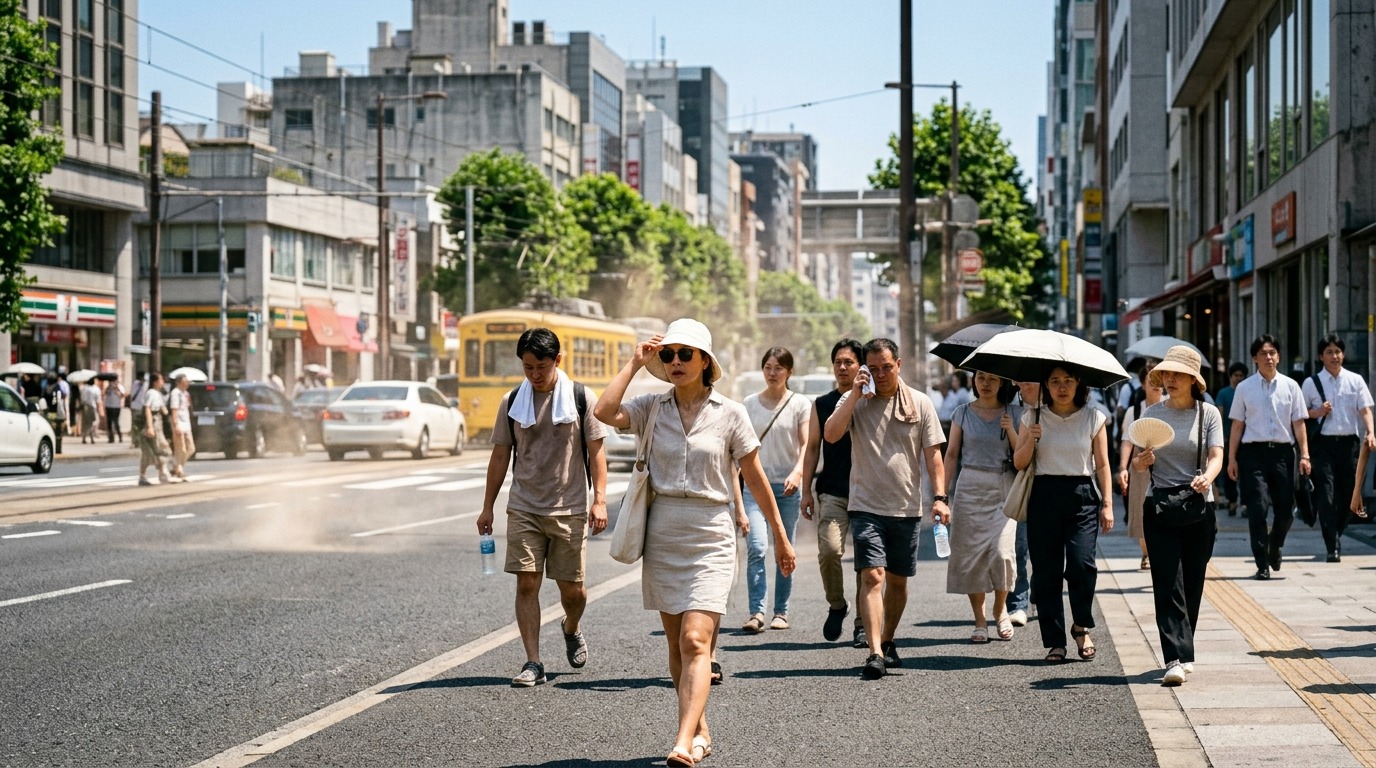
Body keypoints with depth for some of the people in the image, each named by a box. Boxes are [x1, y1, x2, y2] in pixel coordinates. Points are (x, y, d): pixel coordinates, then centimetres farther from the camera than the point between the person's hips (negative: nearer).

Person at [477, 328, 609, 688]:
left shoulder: (580, 397, 0)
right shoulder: (512, 402, 5)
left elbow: (596, 451, 1)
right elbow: (500, 456, 10)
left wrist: (599, 499, -8)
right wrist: (488, 507, 9)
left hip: (570, 509, -1)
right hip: (524, 508, 1)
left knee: (573, 588, 4)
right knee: (527, 583, -6)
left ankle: (572, 630, 37)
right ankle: (533, 663, -1)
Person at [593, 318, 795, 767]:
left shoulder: (730, 414, -1)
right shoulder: (652, 409, 4)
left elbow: (755, 479, 5)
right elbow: (604, 413, -15)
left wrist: (780, 537, 10)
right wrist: (635, 363, -7)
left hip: (710, 539, -4)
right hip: (662, 535, 4)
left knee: (695, 641, -15)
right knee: (676, 643, 10)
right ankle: (700, 731, 24)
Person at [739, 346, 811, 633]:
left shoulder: (799, 404, 1)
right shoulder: (750, 403, 8)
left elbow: (806, 444, -6)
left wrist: (798, 472, -24)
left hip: (786, 485, -1)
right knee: (756, 547, -15)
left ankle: (781, 612, 15)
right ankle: (756, 612, -17)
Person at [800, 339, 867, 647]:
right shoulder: (821, 405, 11)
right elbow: (813, 448, 12)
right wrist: (806, 490, 5)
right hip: (831, 492, 1)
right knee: (829, 549, -17)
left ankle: (862, 623, 10)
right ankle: (836, 605, 7)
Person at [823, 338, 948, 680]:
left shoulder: (919, 403, 6)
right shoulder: (854, 400, 3)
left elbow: (932, 453, 6)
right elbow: (830, 434, -13)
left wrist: (939, 496, -4)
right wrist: (856, 393, -14)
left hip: (907, 507, 2)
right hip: (866, 505, -2)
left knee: (898, 579, 12)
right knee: (872, 576, -14)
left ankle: (888, 642, 30)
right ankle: (875, 653, -21)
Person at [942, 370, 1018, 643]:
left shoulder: (1011, 414, 7)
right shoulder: (963, 413, 7)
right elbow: (951, 454, 8)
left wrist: (1011, 431, -10)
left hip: (1003, 488, -1)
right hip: (970, 488, 1)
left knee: (1002, 550, -14)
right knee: (970, 552, -3)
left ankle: (1000, 609, 11)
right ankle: (979, 621, 7)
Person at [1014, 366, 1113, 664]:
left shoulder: (1093, 418, 6)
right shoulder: (1034, 418, 8)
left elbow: (1102, 464, 7)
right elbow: (1019, 463, 9)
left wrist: (1107, 504, 1)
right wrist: (1030, 440, -9)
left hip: (1082, 496, -1)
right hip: (1044, 496, 1)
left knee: (1081, 564, -15)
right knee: (1046, 570, -1)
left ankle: (1082, 627, 9)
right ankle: (1055, 642, 6)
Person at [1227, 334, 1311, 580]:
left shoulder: (1290, 386, 7)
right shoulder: (1244, 388, 4)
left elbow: (1298, 423, 6)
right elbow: (1237, 425, 6)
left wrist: (1304, 455, -2)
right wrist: (1232, 458, 2)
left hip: (1282, 451, 2)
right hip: (1254, 452, -1)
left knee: (1286, 509, 4)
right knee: (1257, 509, -7)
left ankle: (1275, 546, 34)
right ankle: (1262, 565, 0)